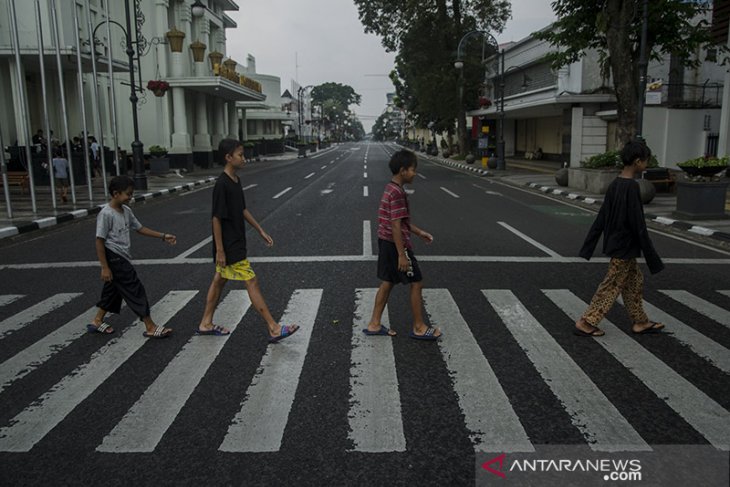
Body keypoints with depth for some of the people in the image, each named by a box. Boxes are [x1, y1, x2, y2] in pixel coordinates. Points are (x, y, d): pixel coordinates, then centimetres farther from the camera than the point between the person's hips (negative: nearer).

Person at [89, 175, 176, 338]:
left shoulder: (126, 211, 6)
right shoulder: (106, 214, -19)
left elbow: (140, 228, 15)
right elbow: (99, 241, -17)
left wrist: (163, 236, 9)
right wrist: (104, 267, -18)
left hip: (122, 259, 9)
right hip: (114, 259, -9)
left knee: (113, 291, 19)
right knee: (136, 290, -7)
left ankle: (97, 322, 35)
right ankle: (150, 327, -1)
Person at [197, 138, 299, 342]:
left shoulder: (236, 180, 7)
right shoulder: (222, 185, -20)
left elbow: (243, 210, 16)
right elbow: (216, 218, -19)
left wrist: (261, 231, 17)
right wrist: (219, 250, -18)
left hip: (236, 243, 9)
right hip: (229, 247, -9)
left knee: (220, 280, 17)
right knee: (252, 282, -7)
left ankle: (205, 324, 30)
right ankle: (274, 329, -2)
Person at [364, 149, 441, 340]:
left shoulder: (390, 189, 11)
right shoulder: (397, 193, -21)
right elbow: (396, 226, -23)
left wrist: (419, 232, 22)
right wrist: (402, 255, -22)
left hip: (385, 243, 10)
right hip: (396, 245, -10)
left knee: (387, 283, 15)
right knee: (416, 283, 2)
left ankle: (374, 324, 21)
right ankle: (419, 328, 13)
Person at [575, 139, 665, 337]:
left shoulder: (615, 184, 4)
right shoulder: (631, 187, -21)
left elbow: (601, 218, 8)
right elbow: (638, 225, -21)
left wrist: (588, 247, 13)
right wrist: (652, 259, -14)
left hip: (615, 245, 9)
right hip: (625, 248, -9)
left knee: (634, 281, 18)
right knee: (611, 286, 1)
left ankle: (640, 322, 29)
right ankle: (585, 323, 7)